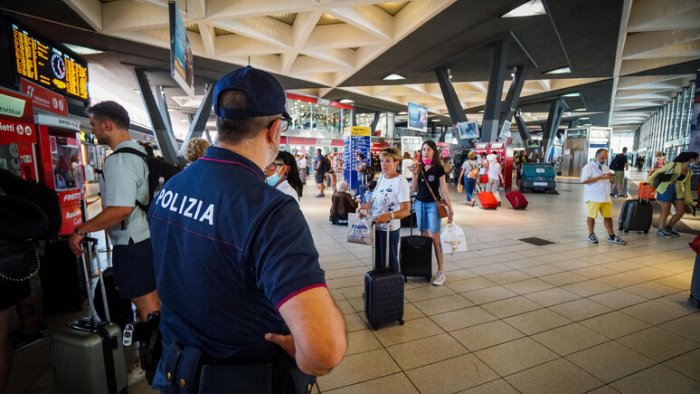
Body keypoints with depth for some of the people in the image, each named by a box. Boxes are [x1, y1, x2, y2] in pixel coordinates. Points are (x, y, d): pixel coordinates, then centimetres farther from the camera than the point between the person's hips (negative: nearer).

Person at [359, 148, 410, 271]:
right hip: (376, 226, 8)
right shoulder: (382, 176, 4)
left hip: (390, 229, -7)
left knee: (389, 261, 9)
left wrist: (389, 215, -42)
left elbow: (406, 211, -26)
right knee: (377, 259, 21)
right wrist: (368, 205, -2)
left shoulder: (401, 182, -21)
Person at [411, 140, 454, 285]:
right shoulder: (419, 167, 6)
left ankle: (441, 271, 0)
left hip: (433, 205, -5)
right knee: (424, 236, 11)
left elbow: (444, 190, -6)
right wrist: (415, 175, -8)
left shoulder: (438, 168, -6)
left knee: (434, 238, -7)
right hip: (419, 204, 5)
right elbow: (414, 189, 6)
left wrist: (450, 210, -8)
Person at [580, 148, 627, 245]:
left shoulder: (606, 168, 17)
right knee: (592, 215, 2)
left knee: (608, 216, 8)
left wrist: (612, 178, -3)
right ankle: (591, 235, 14)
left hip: (605, 197, 7)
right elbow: (584, 180, -18)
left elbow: (611, 182, 21)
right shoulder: (588, 167, -6)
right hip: (593, 197, -7)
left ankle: (611, 236, 15)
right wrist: (600, 177, -20)